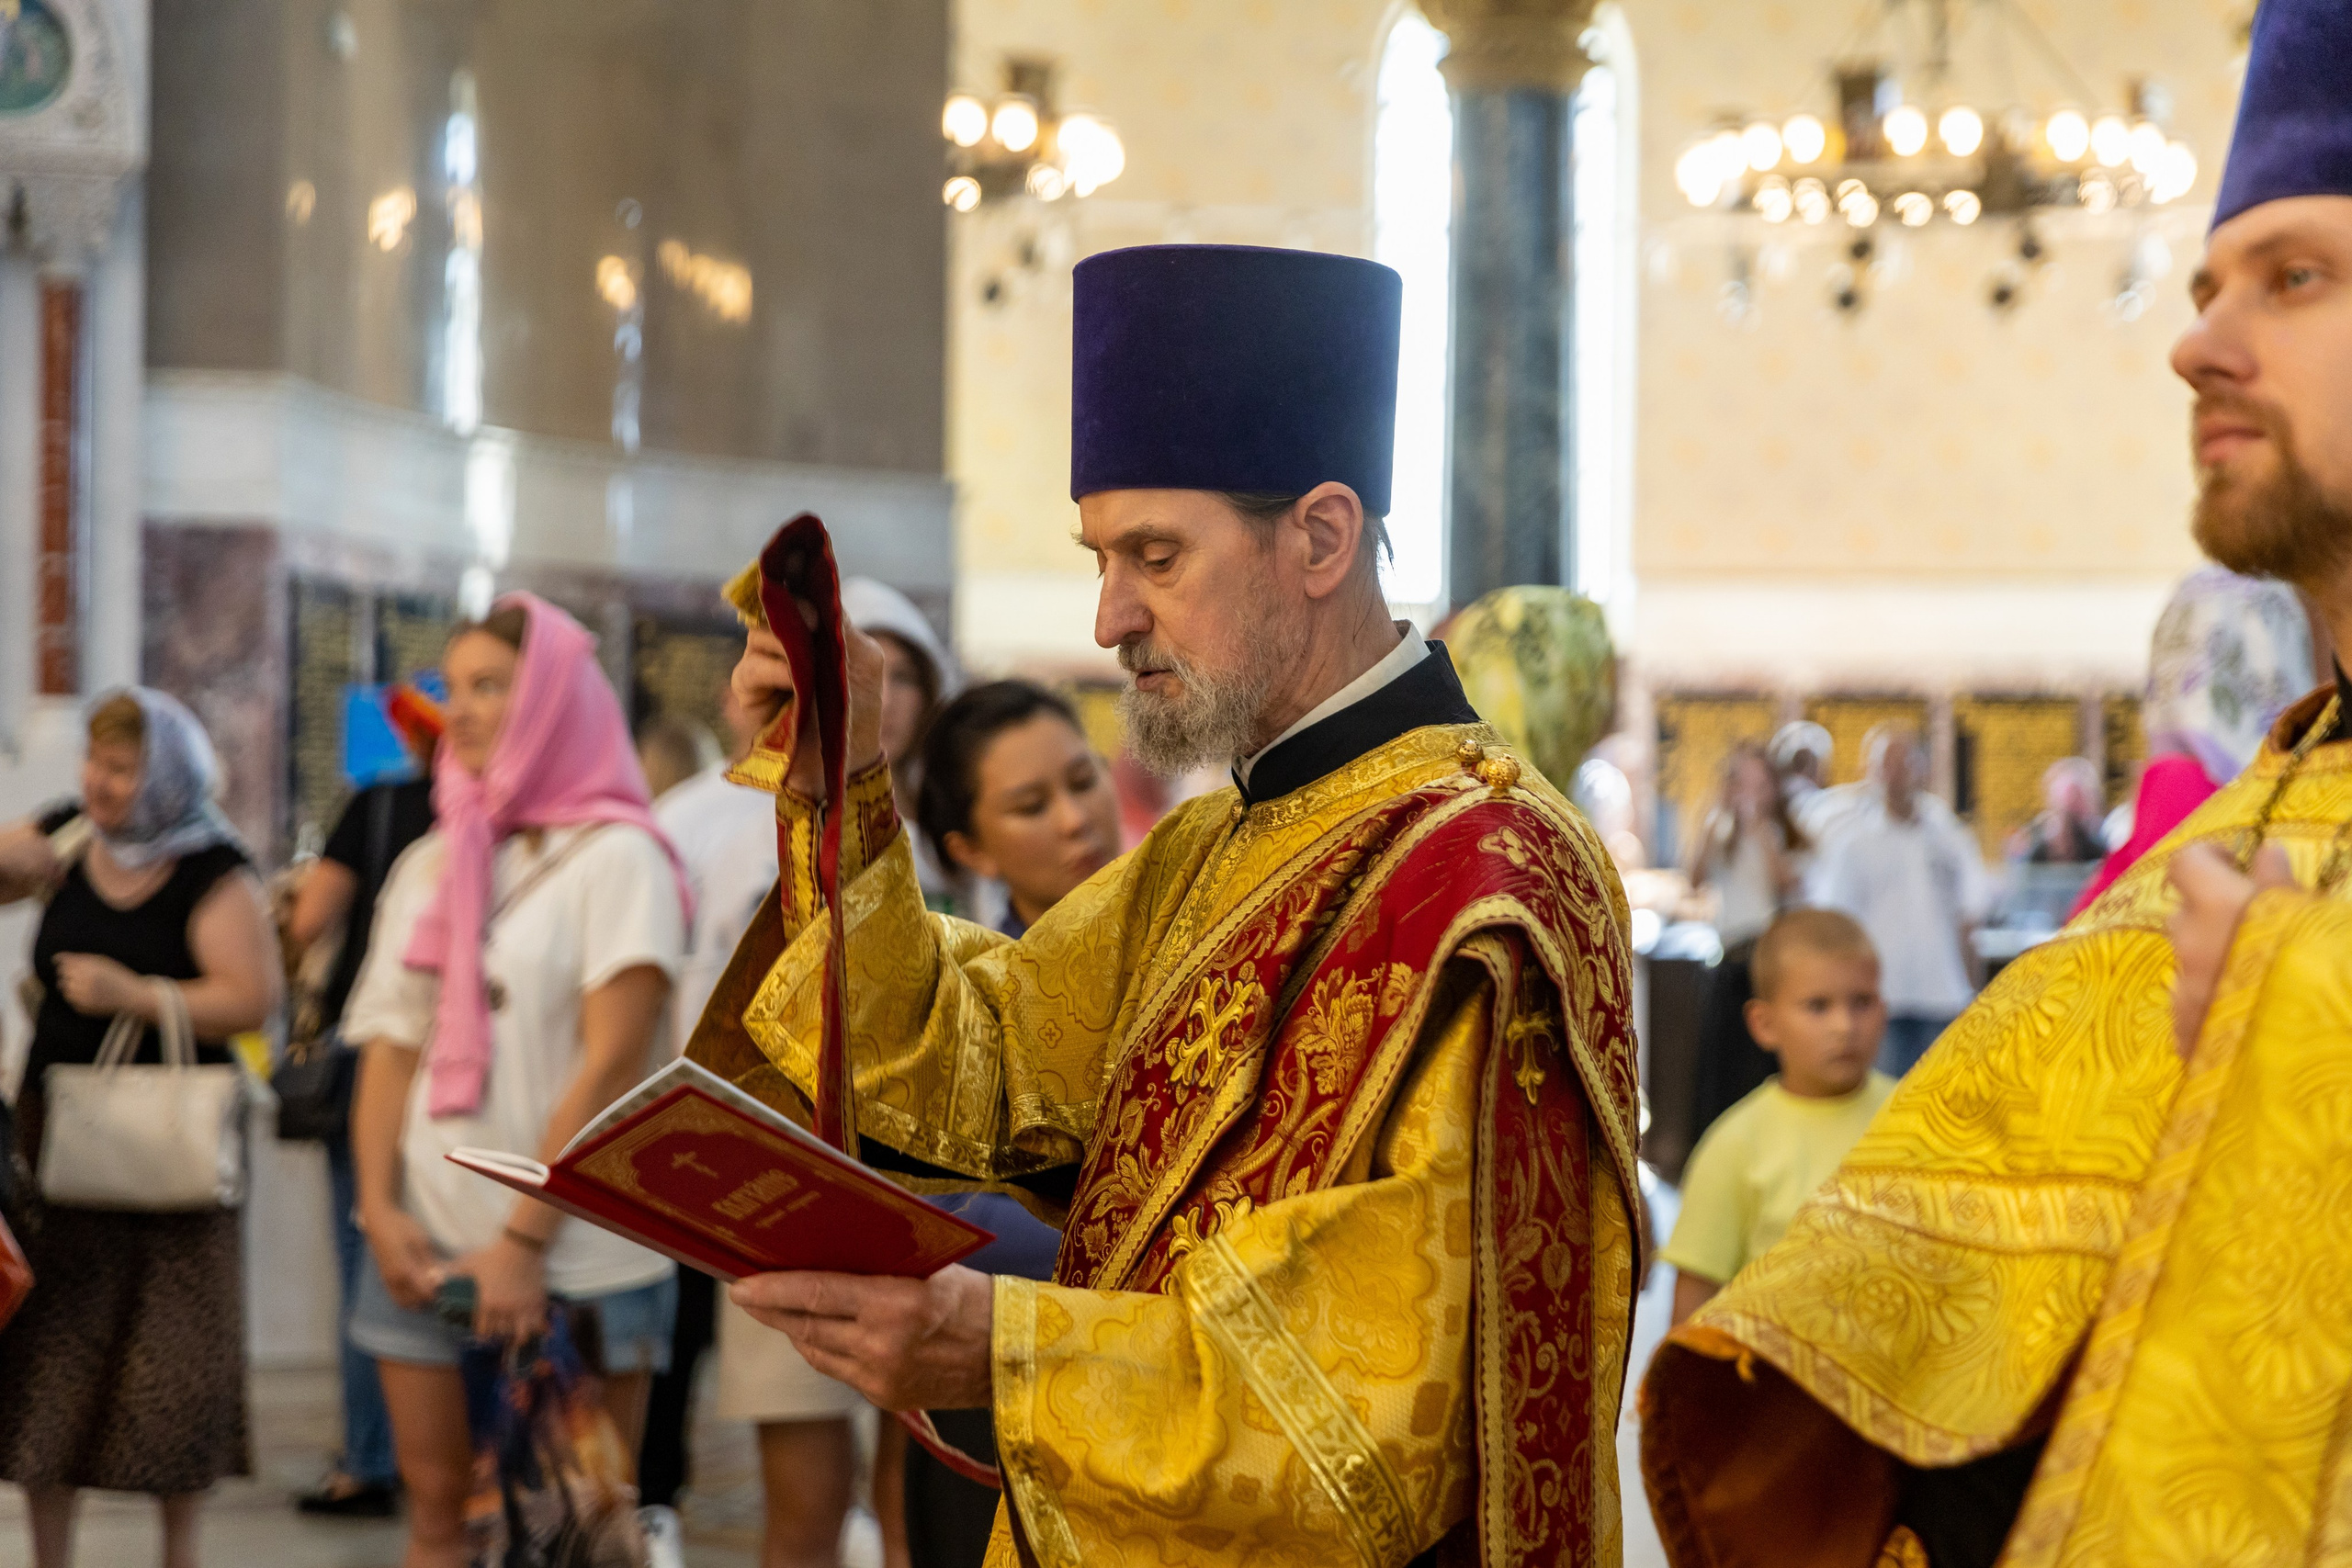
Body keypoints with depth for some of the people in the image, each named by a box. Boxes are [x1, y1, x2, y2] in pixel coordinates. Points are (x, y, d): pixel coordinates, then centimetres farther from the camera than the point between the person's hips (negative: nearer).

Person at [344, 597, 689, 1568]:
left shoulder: (616, 858, -4)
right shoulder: (429, 867, 13)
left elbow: (612, 1063, -12)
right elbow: (391, 1050, 10)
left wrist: (525, 1240, -16)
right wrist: (378, 1208, -5)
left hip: (576, 1256, -5)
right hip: (426, 1247, 5)